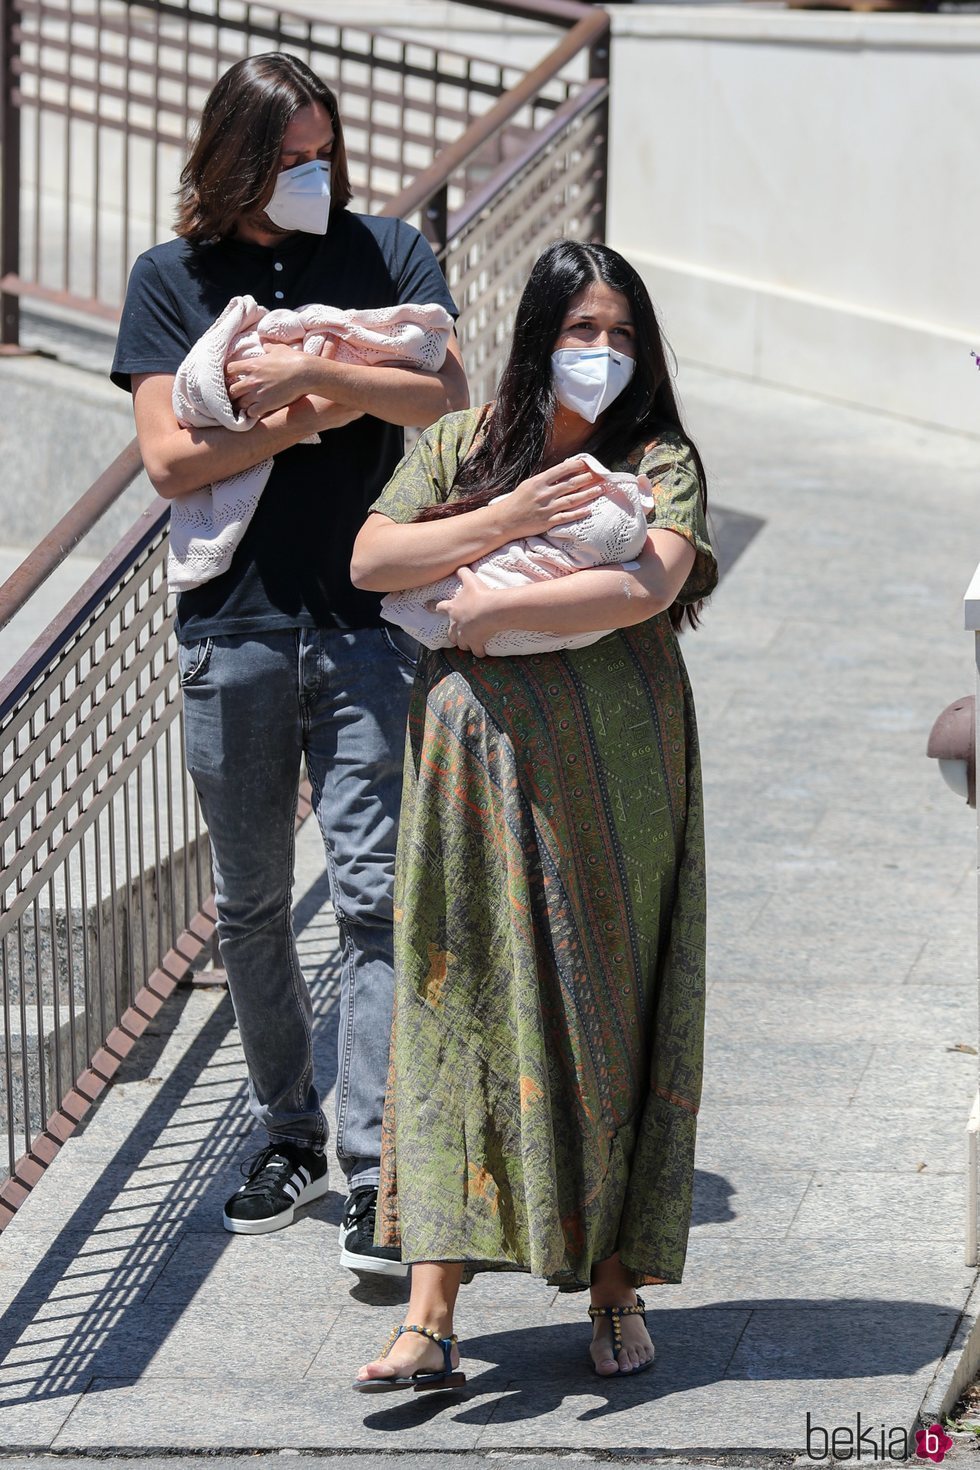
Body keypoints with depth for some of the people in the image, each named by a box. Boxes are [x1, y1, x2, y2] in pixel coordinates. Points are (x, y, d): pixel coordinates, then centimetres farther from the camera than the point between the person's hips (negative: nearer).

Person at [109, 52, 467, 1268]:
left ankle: (374, 1170, -10)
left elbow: (447, 401, -9)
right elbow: (171, 459, -4)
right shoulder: (171, 277, 5)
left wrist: (312, 371, -19)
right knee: (250, 905, 11)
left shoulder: (386, 253, 5)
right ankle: (289, 1135, 26)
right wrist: (331, 408, -9)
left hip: (367, 623, -2)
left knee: (374, 892, -9)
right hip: (233, 629, 2)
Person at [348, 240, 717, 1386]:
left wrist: (488, 608, -14)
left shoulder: (660, 461, 1)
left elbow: (648, 585, -17)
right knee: (459, 1013, -3)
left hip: (614, 770, -1)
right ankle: (429, 1316, -6)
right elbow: (370, 560, 1)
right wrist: (502, 521, -11)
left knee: (609, 1015, 3)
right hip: (476, 763, 2)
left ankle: (615, 1285, 15)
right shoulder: (461, 445, 10)